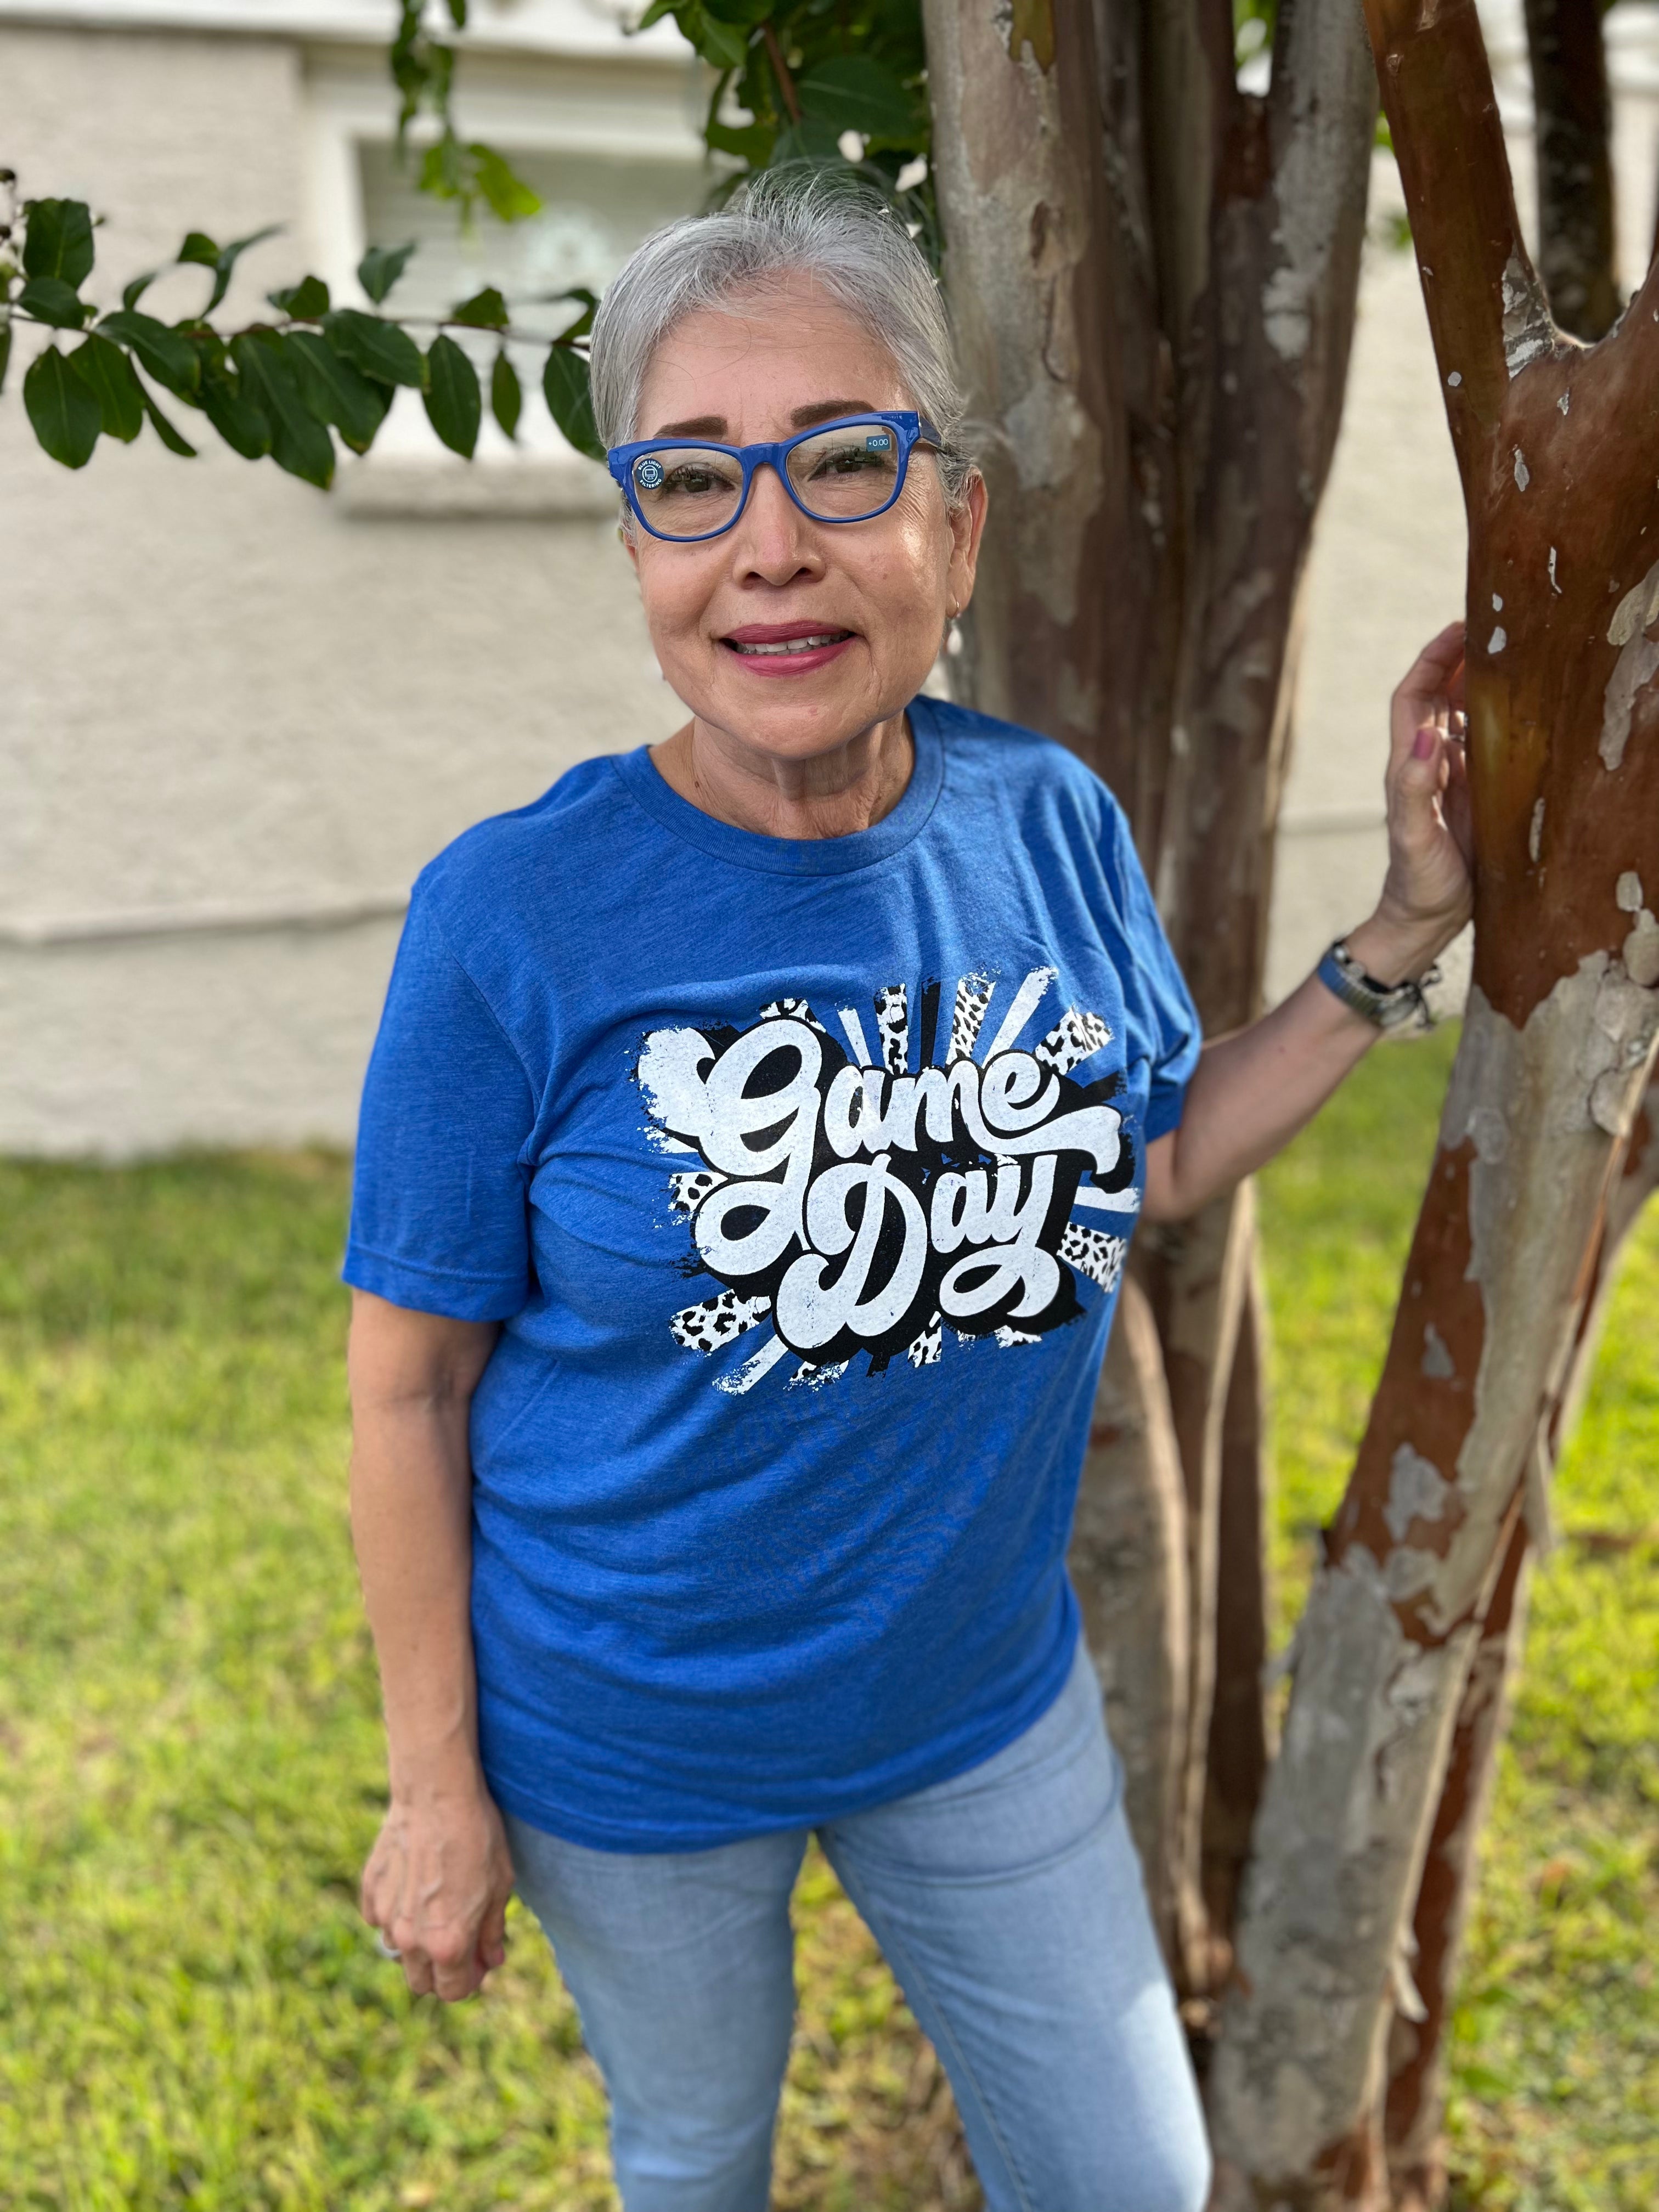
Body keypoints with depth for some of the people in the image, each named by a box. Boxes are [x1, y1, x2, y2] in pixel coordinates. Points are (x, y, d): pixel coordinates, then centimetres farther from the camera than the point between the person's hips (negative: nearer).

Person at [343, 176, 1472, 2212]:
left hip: (984, 1697, 3)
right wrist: (438, 1786, -9)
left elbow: (1162, 1156, 4)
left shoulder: (1053, 824, -11)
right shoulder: (516, 918, -24)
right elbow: (411, 1381, -15)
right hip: (630, 1740, -3)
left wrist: (1412, 923, -5)